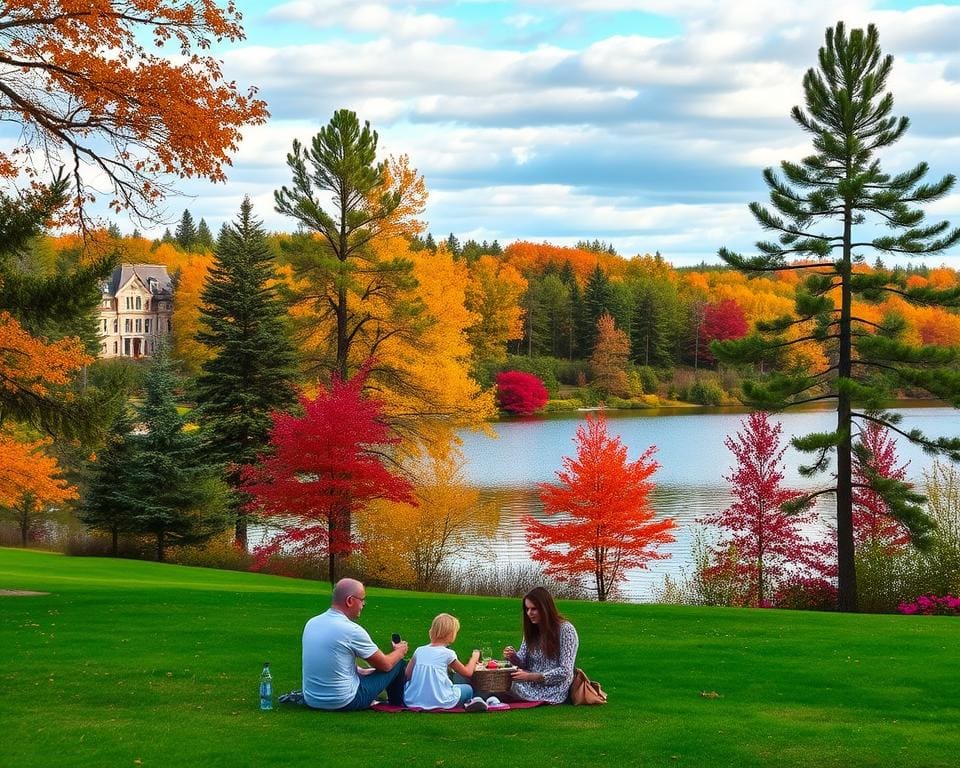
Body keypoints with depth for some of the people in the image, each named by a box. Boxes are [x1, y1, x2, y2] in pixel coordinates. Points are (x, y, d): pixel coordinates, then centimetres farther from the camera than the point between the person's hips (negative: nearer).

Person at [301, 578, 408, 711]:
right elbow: (385, 665, -6)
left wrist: (360, 670, 29)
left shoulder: (311, 623, 2)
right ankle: (397, 707, 32)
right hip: (344, 703, -7)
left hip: (311, 700, 7)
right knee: (398, 664, 9)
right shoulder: (352, 630, -19)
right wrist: (400, 651, 16)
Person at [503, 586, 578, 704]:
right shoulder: (532, 630, 10)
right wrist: (513, 658, -12)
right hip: (533, 685, 7)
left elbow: (565, 671, -16)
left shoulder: (565, 630, -12)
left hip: (553, 691, -7)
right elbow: (524, 663, 12)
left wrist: (530, 676, -21)